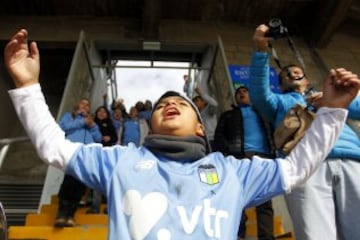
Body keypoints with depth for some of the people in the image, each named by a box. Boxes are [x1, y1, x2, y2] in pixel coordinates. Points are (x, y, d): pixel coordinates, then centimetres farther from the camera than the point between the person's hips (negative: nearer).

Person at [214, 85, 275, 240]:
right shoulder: (228, 115, 27)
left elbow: (273, 132, 23)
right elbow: (218, 136, 12)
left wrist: (273, 148, 2)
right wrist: (229, 152, -7)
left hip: (264, 156, 2)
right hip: (240, 156, -1)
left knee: (265, 202, -5)